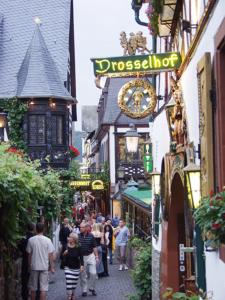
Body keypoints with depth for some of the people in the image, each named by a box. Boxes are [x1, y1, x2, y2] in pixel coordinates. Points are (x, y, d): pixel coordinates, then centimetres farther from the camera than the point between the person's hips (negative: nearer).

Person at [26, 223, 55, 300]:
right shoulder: (47, 240, -7)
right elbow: (50, 255, -5)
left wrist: (29, 266, 14)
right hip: (44, 266, -1)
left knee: (33, 288, 14)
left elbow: (29, 254, 2)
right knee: (43, 288, 2)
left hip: (34, 266, 1)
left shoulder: (31, 240, -4)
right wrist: (52, 267, 3)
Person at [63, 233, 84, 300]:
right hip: (68, 267, 0)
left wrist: (82, 265, -19)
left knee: (74, 282, 10)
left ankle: (73, 294, 35)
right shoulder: (66, 247, -6)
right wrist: (64, 254, -15)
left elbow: (81, 257, -9)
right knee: (68, 282, -8)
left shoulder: (78, 247, -11)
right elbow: (62, 257, 6)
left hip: (76, 267, 0)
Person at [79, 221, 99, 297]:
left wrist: (96, 257, 0)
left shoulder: (91, 236, -5)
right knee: (83, 275, 7)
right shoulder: (78, 236, -6)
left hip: (90, 256, -1)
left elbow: (94, 247, 1)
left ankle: (92, 288, 15)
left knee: (93, 273, -6)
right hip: (81, 257, 1)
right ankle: (84, 290, 19)